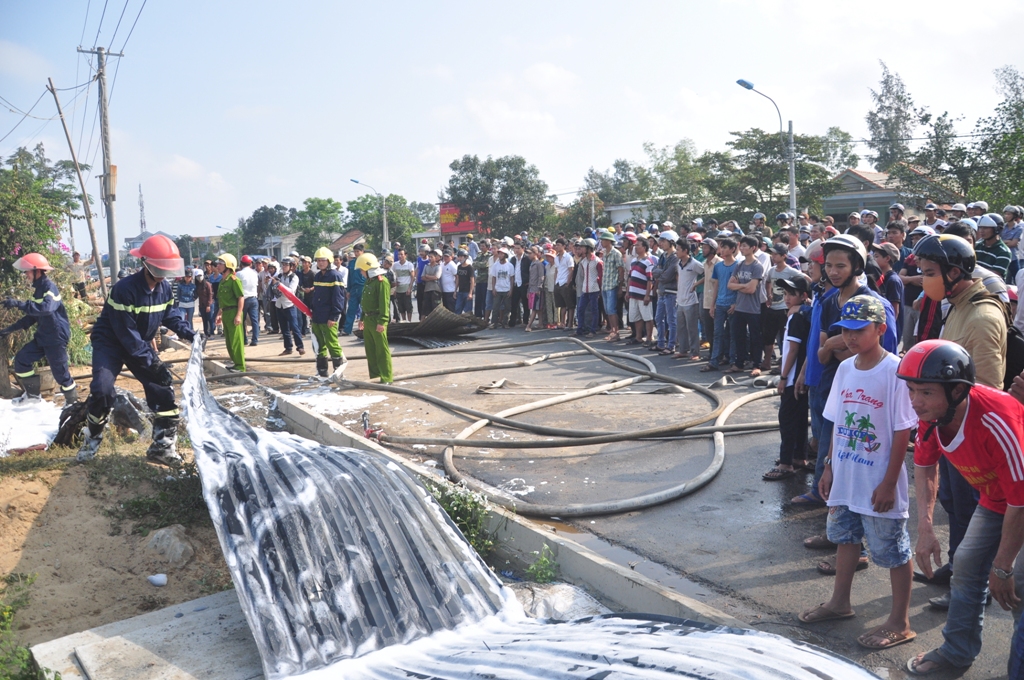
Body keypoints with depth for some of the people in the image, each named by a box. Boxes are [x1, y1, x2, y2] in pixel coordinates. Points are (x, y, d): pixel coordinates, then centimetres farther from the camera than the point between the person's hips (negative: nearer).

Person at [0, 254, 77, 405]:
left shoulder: (50, 287, -17)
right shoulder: (38, 289, 13)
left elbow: (46, 308, -36)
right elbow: (33, 315, 21)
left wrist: (19, 304, -36)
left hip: (56, 337, -9)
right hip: (42, 336, 9)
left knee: (60, 371, -3)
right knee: (21, 359, 10)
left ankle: (72, 401, 15)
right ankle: (33, 394, 23)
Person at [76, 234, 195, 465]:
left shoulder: (164, 287, -7)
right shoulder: (124, 289, -29)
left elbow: (169, 315, 9)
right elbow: (127, 334, -29)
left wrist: (188, 333, -10)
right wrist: (152, 362, -30)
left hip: (141, 345, 6)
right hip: (110, 343, -6)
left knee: (163, 389, -6)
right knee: (102, 390, -23)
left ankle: (163, 446, 3)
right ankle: (91, 439, 4)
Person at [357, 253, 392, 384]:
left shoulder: (382, 281, -14)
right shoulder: (369, 281, 16)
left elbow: (384, 303, -20)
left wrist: (382, 321, -25)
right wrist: (362, 318, 24)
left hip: (377, 320, -10)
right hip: (368, 319, 10)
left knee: (382, 349, -6)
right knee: (370, 349, 13)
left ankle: (387, 377, -2)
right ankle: (375, 374, 23)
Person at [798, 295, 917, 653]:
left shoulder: (895, 371, -17)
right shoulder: (845, 369, 3)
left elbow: (903, 432, -16)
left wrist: (889, 483, -15)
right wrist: (829, 468, 10)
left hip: (879, 485, -7)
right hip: (845, 479, 7)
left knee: (893, 550, 7)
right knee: (846, 537, 21)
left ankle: (900, 623, 23)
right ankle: (839, 602, 40)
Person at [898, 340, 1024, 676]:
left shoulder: (997, 421, -39)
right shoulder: (930, 413, -18)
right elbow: (924, 465, 0)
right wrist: (925, 528, -9)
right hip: (994, 500, 7)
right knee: (968, 564, 13)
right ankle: (957, 651, 31)